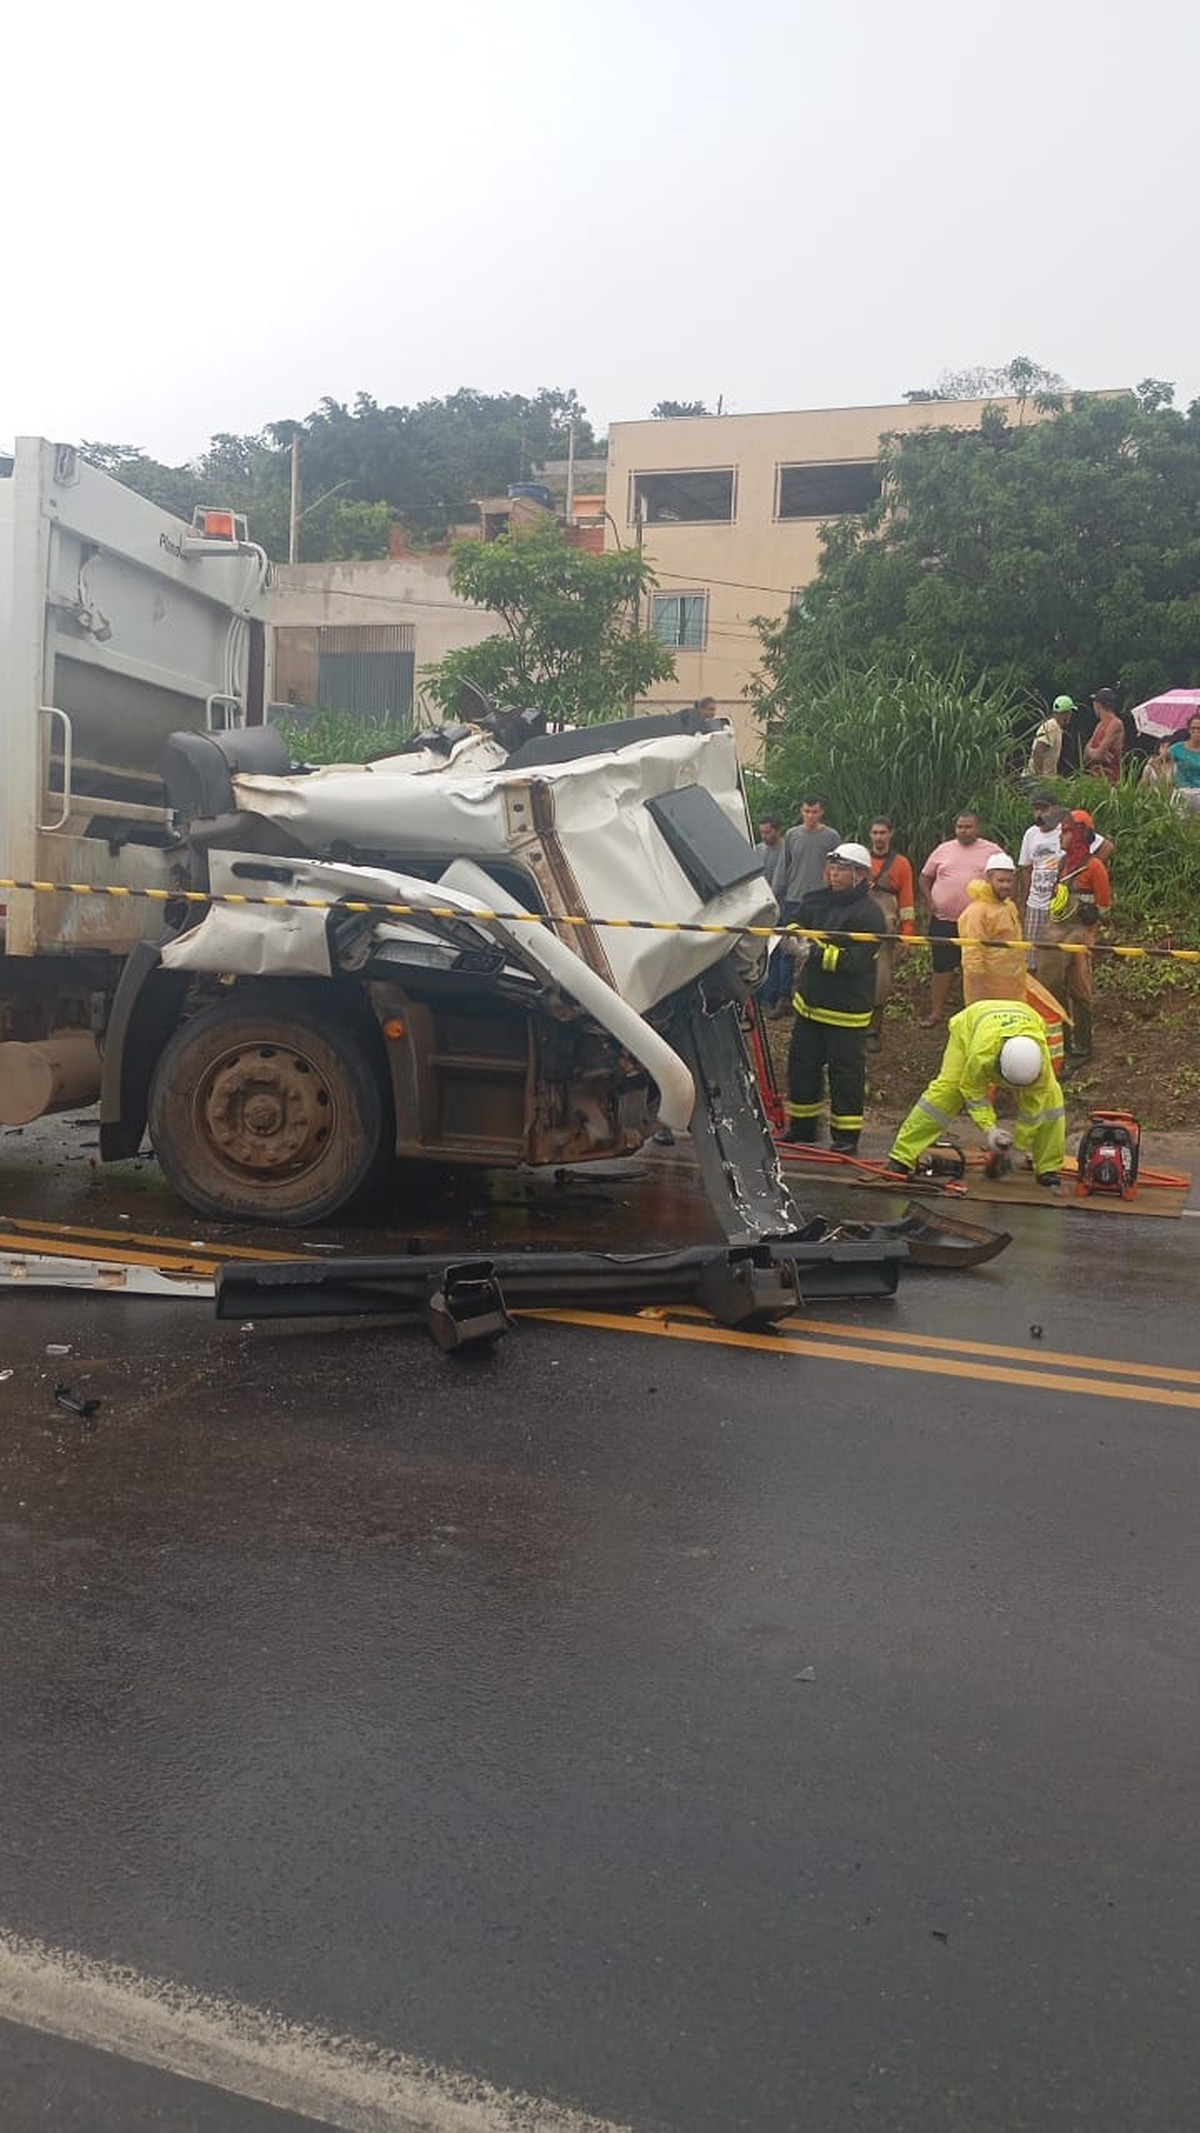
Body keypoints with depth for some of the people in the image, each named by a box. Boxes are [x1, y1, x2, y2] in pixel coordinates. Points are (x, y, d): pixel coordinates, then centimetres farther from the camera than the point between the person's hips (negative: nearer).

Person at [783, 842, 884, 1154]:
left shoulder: (868, 913, -16)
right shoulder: (818, 900, 6)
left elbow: (855, 961, -24)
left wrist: (817, 954, -29)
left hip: (845, 1010, -7)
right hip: (809, 1002, 8)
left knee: (846, 1072, 2)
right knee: (802, 1064, 16)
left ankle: (846, 1136, 14)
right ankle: (801, 1125, 31)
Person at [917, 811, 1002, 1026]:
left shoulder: (991, 851, 0)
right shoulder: (943, 849, 7)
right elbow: (925, 877, 15)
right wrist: (930, 901, 2)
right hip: (943, 920, 2)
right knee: (941, 967, 7)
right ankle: (936, 1011, 15)